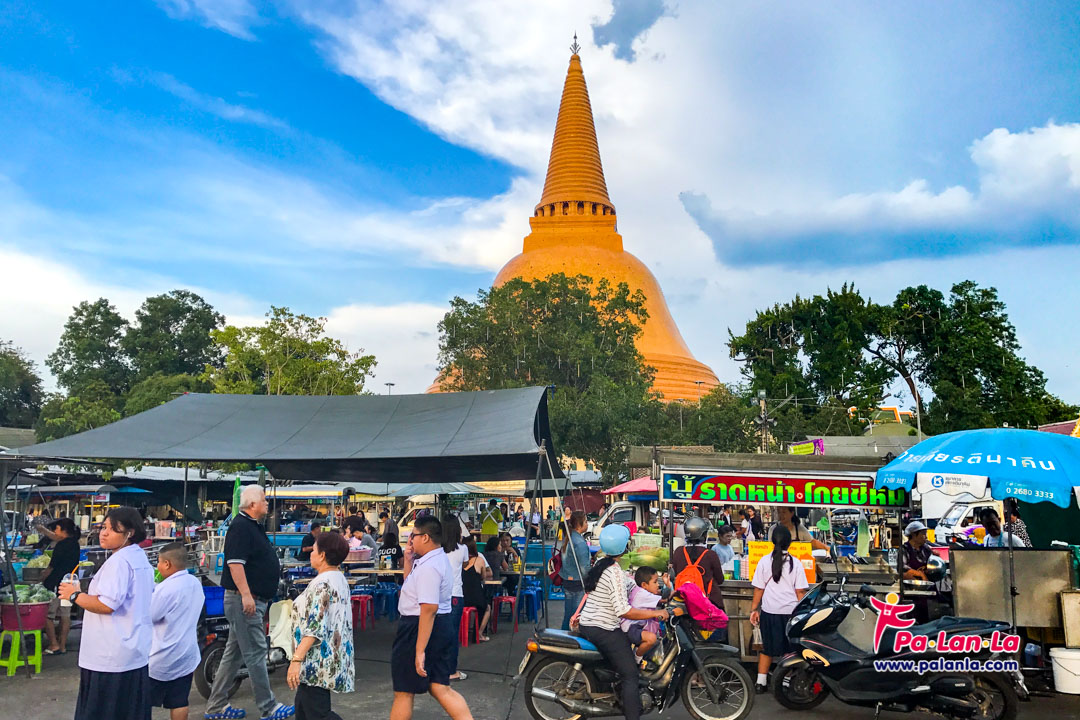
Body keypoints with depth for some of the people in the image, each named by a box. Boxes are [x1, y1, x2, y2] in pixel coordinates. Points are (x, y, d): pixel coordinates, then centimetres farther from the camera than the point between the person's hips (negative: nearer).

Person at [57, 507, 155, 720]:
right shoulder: (141, 558, 12)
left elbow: (106, 605, -25)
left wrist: (74, 595, -12)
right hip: (135, 651, 10)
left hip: (111, 656, -10)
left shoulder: (118, 561, -19)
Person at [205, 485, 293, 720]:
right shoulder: (241, 526, -16)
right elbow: (235, 562, -23)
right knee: (256, 652, -3)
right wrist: (246, 595, -27)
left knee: (235, 652, 15)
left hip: (253, 600, 10)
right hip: (245, 600, -10)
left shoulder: (254, 525, 15)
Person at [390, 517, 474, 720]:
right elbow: (411, 584, 26)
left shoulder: (429, 566, -22)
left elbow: (429, 608, -29)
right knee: (440, 689, 13)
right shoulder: (437, 559, 10)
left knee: (404, 692, 8)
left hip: (420, 628, -10)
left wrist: (419, 650, -29)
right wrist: (409, 559, 10)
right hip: (441, 626, 10)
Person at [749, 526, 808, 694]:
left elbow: (758, 589, 1)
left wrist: (754, 609, 8)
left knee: (767, 647, 13)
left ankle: (761, 682, 14)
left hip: (769, 612, 1)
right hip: (790, 611, -1)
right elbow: (800, 591, -3)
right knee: (789, 649, 11)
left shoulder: (764, 561, -2)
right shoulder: (795, 563, -5)